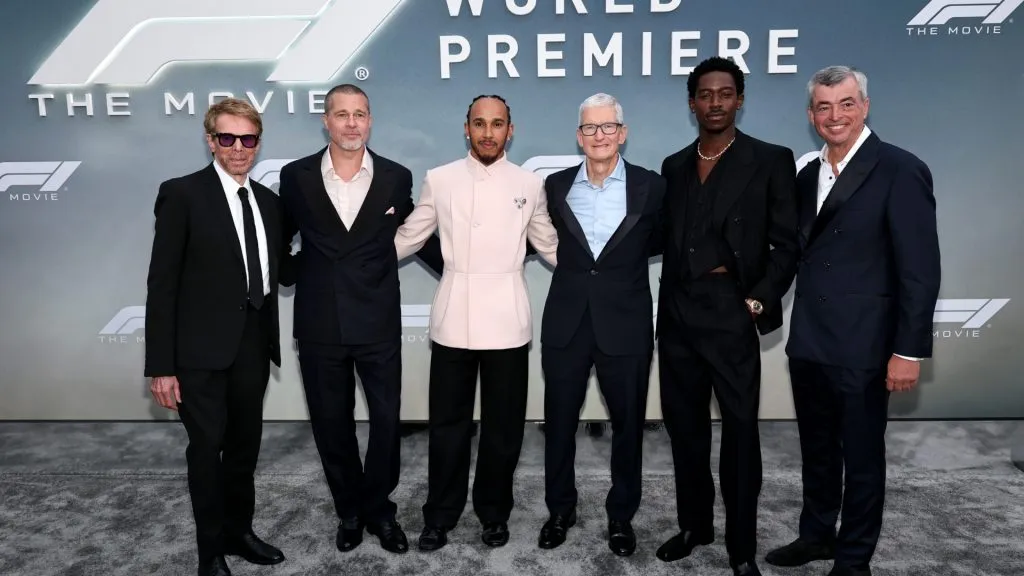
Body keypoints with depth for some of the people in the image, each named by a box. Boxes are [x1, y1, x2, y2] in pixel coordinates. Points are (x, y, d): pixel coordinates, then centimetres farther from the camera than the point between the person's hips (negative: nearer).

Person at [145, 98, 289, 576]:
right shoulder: (182, 194, -8)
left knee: (245, 445, 17)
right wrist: (161, 365, -14)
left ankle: (239, 531, 37)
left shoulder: (267, 200, 10)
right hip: (202, 346, -5)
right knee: (207, 447, 4)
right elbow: (162, 283, -11)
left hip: (253, 344, 6)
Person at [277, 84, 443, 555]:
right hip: (319, 325, 1)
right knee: (331, 424, 12)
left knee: (386, 421, 6)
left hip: (378, 323, 0)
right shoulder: (296, 176, 1)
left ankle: (378, 508, 29)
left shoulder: (396, 177, 0)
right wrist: (294, 274, 2)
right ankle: (350, 510, 33)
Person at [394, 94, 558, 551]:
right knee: (447, 423, 9)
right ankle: (440, 516, 26)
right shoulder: (439, 180, 4)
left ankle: (494, 513, 29)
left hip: (507, 321, 0)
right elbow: (408, 237, 10)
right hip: (453, 320, 0)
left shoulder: (529, 184, 5)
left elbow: (551, 246, 13)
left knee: (503, 425, 10)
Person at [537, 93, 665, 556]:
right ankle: (560, 510, 31)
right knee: (559, 422, 11)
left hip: (625, 323, -1)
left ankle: (621, 515, 31)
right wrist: (577, 259, 6)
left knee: (627, 424, 11)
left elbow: (661, 242, 9)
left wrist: (623, 258, 3)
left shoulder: (651, 186, -3)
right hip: (565, 322, 2)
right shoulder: (556, 186, 3)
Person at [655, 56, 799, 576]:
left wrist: (759, 301, -11)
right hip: (677, 313, 5)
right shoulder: (674, 165, 13)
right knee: (684, 426, 13)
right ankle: (693, 525, 31)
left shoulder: (770, 160, -1)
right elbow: (668, 238, 13)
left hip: (730, 313, -4)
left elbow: (787, 244, -2)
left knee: (740, 430, 4)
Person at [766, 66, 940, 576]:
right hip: (807, 343, 6)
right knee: (816, 449, 20)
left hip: (861, 347, -6)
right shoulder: (808, 175, 9)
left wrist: (909, 350, -15)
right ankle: (817, 535, 38)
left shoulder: (900, 171, -11)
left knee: (861, 456, 10)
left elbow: (920, 271, -13)